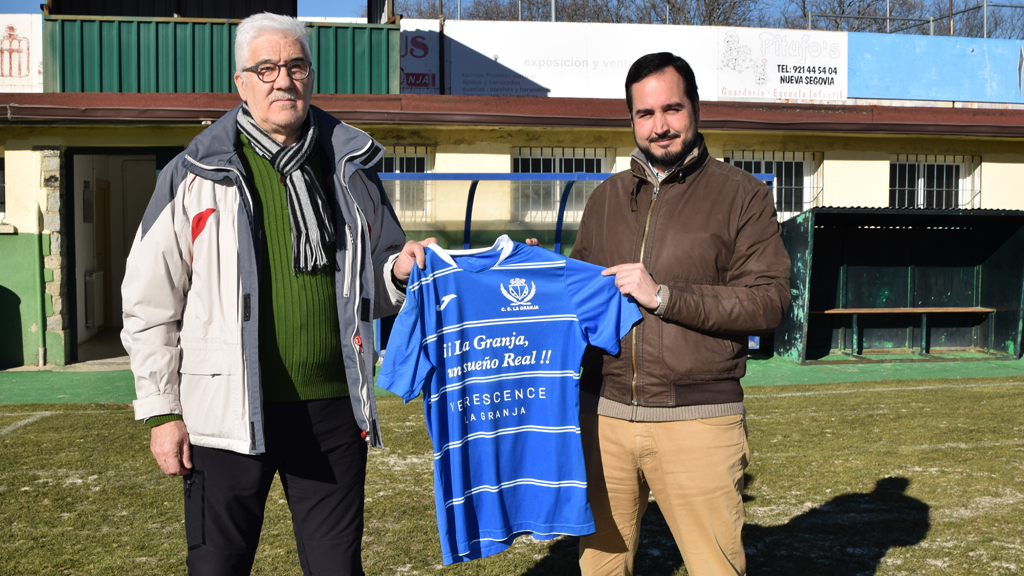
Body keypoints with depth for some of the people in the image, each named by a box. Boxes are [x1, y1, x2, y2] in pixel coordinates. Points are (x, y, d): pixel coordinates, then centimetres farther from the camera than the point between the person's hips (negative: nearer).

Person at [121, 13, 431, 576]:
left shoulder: (351, 167, 10)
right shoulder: (194, 176, 0)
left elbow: (373, 288, 20)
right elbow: (149, 303, 1)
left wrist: (400, 270, -4)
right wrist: (161, 410, -3)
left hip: (333, 408, 3)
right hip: (229, 410, -2)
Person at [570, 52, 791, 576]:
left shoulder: (741, 195, 2)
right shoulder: (606, 198, 16)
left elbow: (768, 301, -7)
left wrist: (664, 295, -14)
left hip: (698, 420, -3)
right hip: (604, 416, 4)